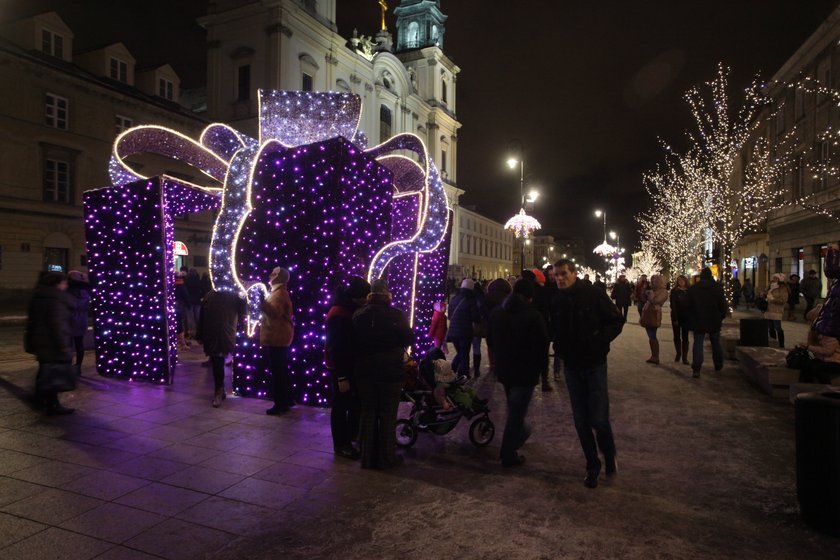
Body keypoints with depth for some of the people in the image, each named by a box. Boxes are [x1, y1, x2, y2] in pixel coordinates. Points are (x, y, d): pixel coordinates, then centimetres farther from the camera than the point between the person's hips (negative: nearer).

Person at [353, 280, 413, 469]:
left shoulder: (358, 315, -2)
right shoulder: (396, 315, -12)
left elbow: (354, 342, 5)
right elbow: (409, 339, -4)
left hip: (365, 371, 3)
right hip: (390, 371, -3)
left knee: (367, 413, 13)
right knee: (388, 415, 7)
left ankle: (367, 457, 21)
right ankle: (386, 458, 15)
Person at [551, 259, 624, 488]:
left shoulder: (593, 295, -11)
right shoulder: (557, 301, 2)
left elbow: (617, 321, -5)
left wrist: (599, 340, -16)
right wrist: (558, 346, 0)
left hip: (594, 364, -4)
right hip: (571, 366, 4)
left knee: (599, 419, -5)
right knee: (581, 421, 9)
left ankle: (610, 458, 25)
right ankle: (593, 466, 27)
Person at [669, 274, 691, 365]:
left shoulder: (689, 291, 3)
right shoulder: (674, 291, -2)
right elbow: (673, 305, -6)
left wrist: (691, 317, -6)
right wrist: (675, 318, -13)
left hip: (686, 317, 1)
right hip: (677, 317, -1)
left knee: (685, 337, 2)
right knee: (677, 336, 7)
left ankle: (684, 357, 5)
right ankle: (678, 354, 23)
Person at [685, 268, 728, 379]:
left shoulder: (693, 289, -3)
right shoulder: (718, 288, -4)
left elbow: (688, 306, 1)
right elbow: (723, 305, -5)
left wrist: (692, 319, 13)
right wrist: (721, 317, 10)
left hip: (698, 322, -1)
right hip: (714, 322, 1)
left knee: (698, 344, -1)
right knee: (716, 343, 17)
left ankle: (696, 369, -10)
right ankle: (718, 365, 30)